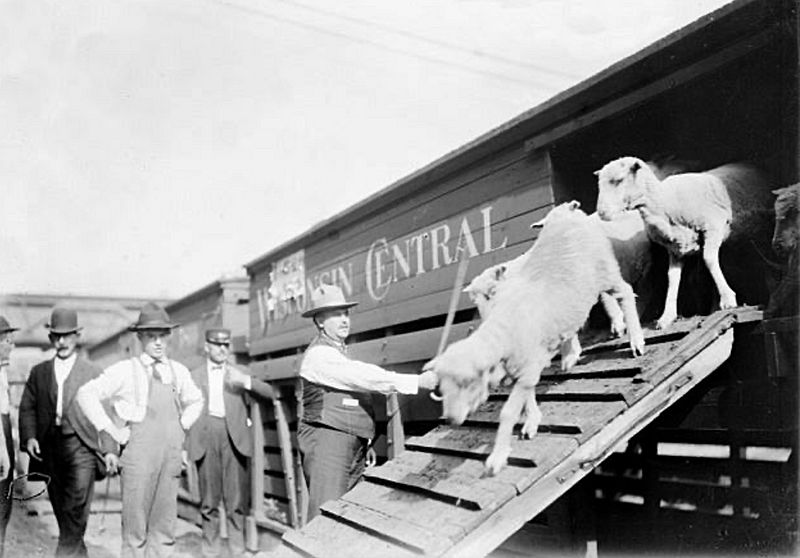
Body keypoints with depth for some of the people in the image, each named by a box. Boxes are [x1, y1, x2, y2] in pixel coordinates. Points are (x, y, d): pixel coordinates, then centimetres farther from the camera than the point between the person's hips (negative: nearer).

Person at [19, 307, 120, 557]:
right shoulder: (38, 372, 15)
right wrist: (29, 437, -7)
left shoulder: (93, 372, 6)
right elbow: (27, 408, 11)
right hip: (49, 447, 3)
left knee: (75, 511, -15)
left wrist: (110, 450, -5)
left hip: (81, 446, -3)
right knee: (62, 512, 7)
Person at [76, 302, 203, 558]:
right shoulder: (125, 370, -2)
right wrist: (111, 430, -8)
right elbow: (87, 394, -7)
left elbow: (195, 401, 28)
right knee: (134, 527, 0)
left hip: (171, 453, 4)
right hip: (138, 453, -4)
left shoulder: (179, 371, 11)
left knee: (164, 527, 7)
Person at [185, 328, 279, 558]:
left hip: (233, 435, 0)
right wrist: (184, 445, 3)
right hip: (205, 436, 0)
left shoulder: (238, 373, 14)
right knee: (209, 499, 4)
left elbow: (272, 394, 4)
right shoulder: (194, 376, 14)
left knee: (237, 497, -2)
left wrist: (246, 381, -11)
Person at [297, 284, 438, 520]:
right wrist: (418, 381, -24)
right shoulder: (319, 354, -12)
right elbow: (362, 376, -21)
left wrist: (365, 442, 17)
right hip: (326, 441, -9)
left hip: (353, 446, 9)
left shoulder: (339, 352, 20)